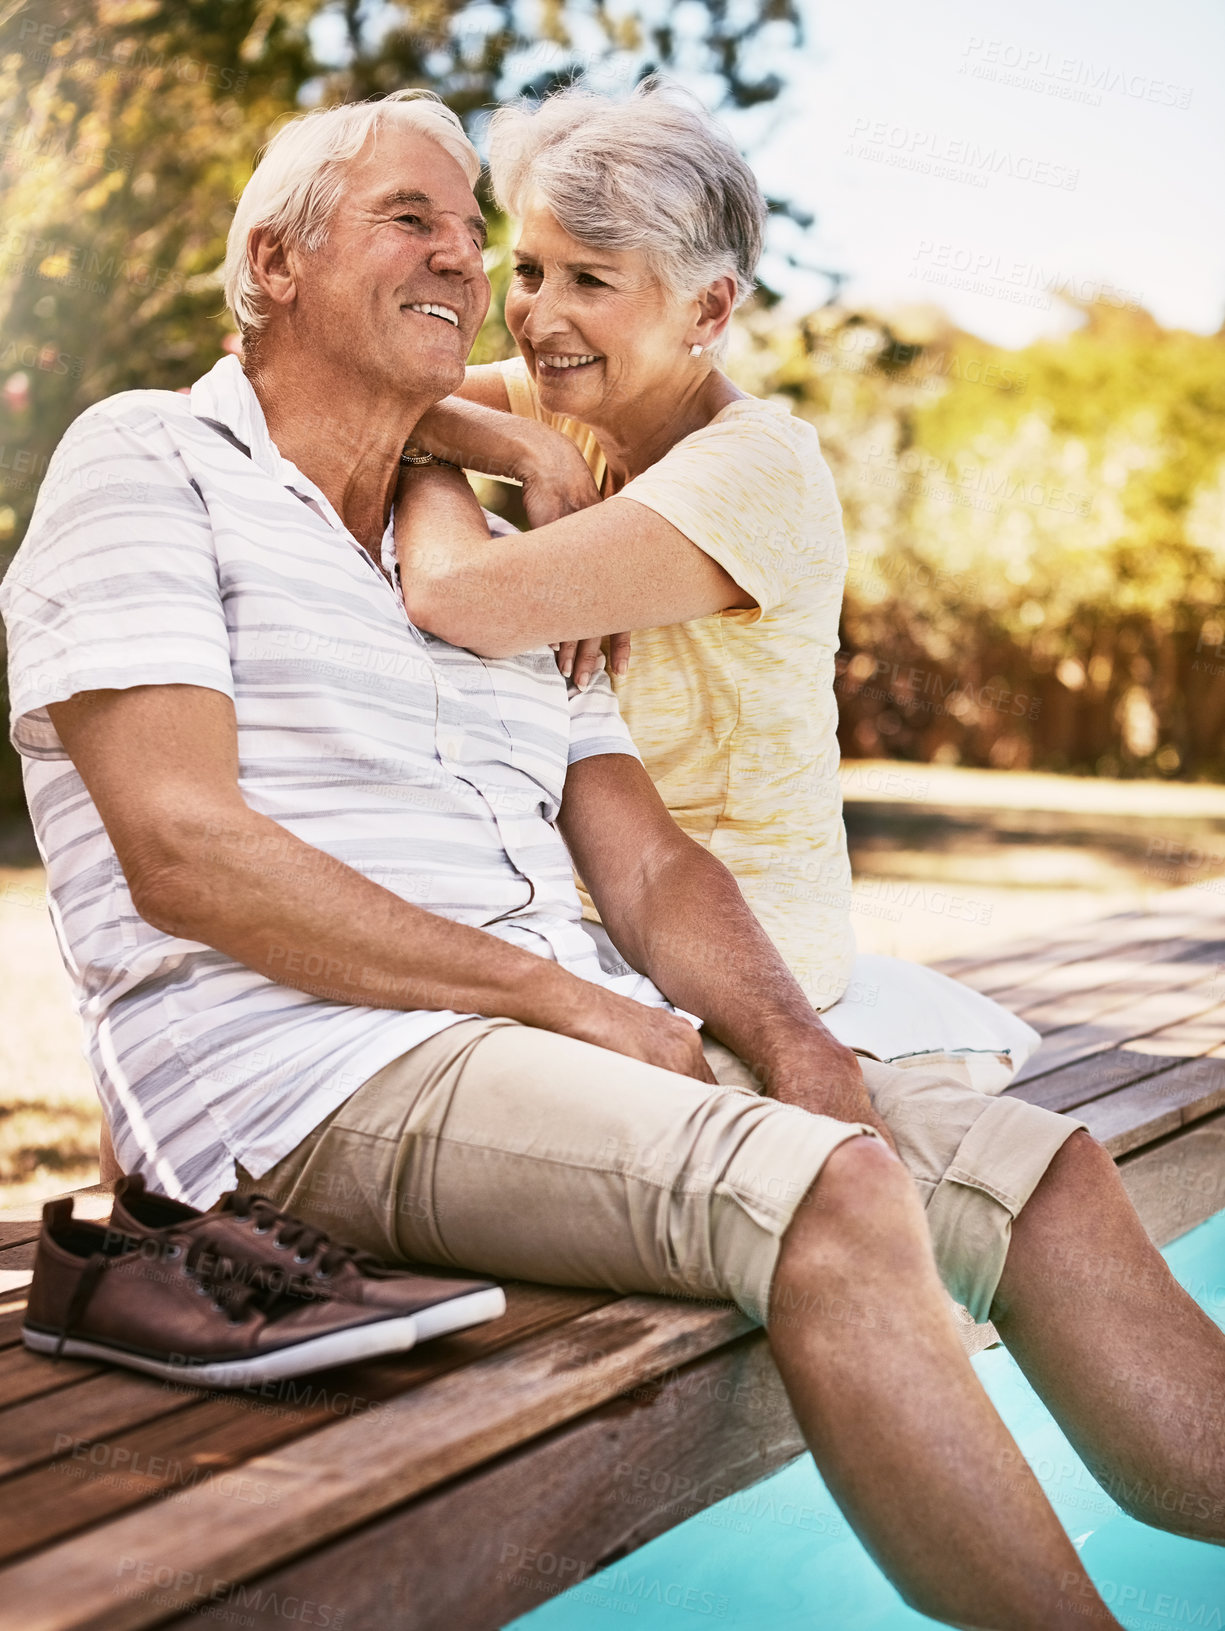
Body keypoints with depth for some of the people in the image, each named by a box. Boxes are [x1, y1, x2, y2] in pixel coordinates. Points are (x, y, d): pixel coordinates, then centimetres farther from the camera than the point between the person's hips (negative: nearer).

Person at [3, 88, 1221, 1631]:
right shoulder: (145, 460, 1)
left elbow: (647, 861, 15)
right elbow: (185, 851, -13)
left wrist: (791, 1042, -7)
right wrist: (559, 993, -13)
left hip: (571, 1035, 8)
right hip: (310, 1070, -7)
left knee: (1047, 1171, -5)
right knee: (834, 1196, -29)